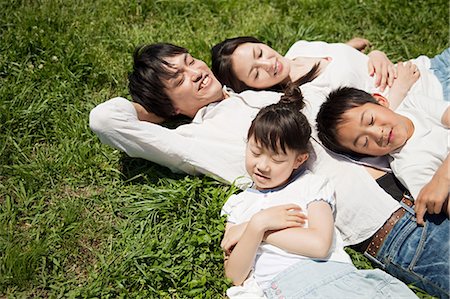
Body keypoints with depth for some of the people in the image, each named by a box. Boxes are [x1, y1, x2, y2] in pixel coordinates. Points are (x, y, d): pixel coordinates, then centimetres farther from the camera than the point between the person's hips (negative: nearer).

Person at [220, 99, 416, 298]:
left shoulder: (311, 185, 13)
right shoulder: (237, 205, 17)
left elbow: (319, 245, -6)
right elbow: (235, 276, 6)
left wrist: (255, 230, -2)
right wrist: (257, 224, -6)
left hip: (335, 276, 1)